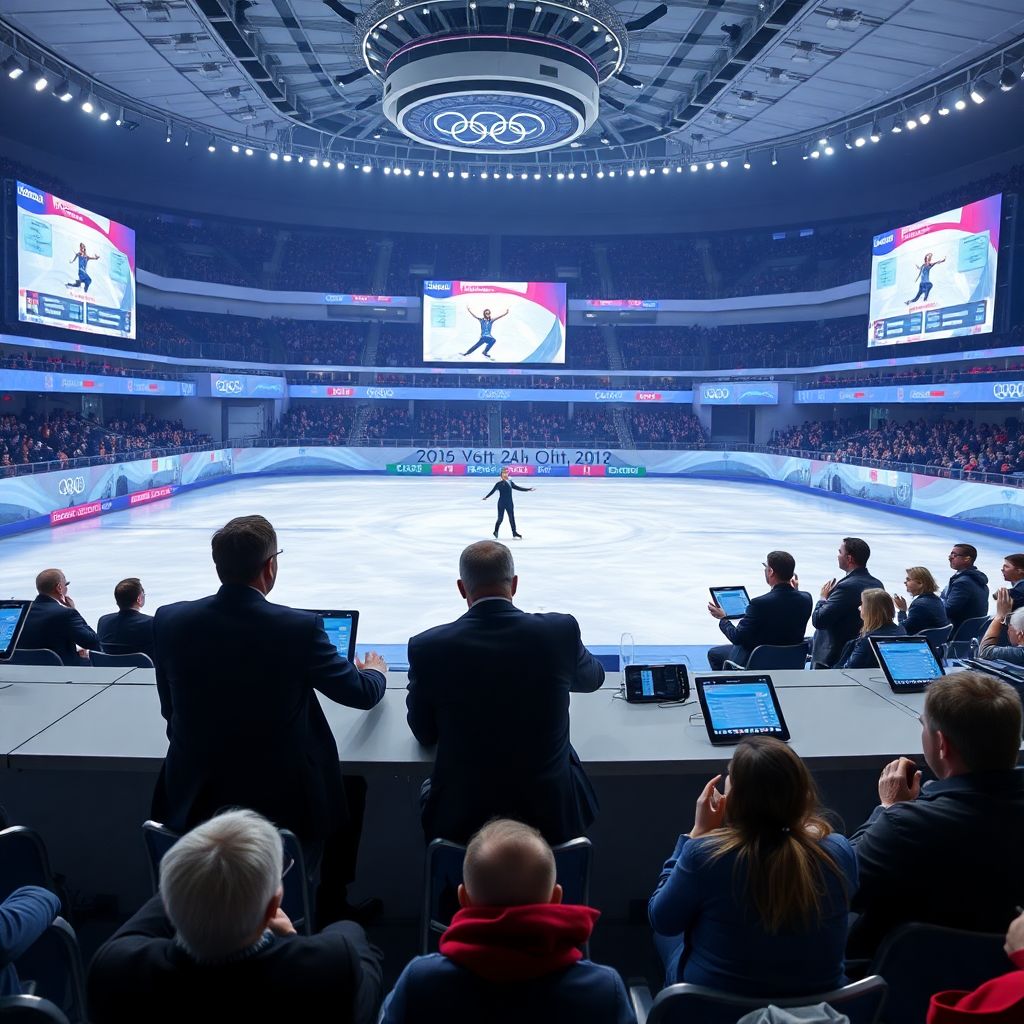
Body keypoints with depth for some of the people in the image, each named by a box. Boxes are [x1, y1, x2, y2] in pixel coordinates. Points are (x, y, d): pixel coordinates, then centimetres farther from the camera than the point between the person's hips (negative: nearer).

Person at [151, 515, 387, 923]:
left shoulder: (170, 621, -10)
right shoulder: (300, 628, -20)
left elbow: (170, 710, 4)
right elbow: (362, 694, -5)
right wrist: (376, 672, 19)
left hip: (194, 799, 3)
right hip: (284, 799, -3)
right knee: (351, 787, 28)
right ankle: (331, 905, 38)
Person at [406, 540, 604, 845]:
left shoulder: (428, 646, -15)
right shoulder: (561, 630, -13)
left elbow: (424, 734, 1)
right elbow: (594, 678, 10)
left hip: (461, 820, 0)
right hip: (552, 814, 1)